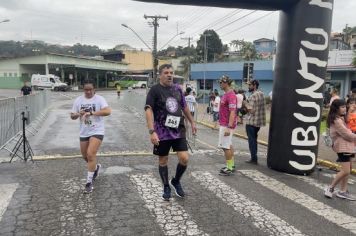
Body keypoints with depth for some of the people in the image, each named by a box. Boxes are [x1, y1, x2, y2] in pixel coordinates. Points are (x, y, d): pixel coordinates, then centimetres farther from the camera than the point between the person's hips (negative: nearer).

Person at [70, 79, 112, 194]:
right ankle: (96, 167, 48)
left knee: (90, 154, -17)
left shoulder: (99, 99, -9)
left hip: (96, 131, -5)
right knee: (85, 156, 16)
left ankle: (89, 182, -4)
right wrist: (78, 114, -16)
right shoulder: (78, 100, 4)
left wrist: (92, 112, -30)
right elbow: (72, 116, 6)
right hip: (84, 132, 6)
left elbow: (108, 111, -24)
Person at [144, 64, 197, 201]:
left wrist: (192, 122, 22)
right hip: (162, 132, -3)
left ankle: (176, 181, 23)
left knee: (184, 159, -4)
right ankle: (166, 187, 29)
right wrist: (152, 131, -26)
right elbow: (148, 110, -17)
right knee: (163, 160, 9)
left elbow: (184, 107, 20)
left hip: (178, 130, 4)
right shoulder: (155, 90, -8)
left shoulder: (177, 88, 8)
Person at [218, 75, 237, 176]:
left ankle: (229, 168, 5)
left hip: (227, 125, -10)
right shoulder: (225, 94, 12)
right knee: (229, 145, 16)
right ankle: (231, 165, 27)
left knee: (225, 146, -4)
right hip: (224, 124, 10)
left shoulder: (231, 95, -19)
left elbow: (232, 112, -24)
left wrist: (229, 127, -28)